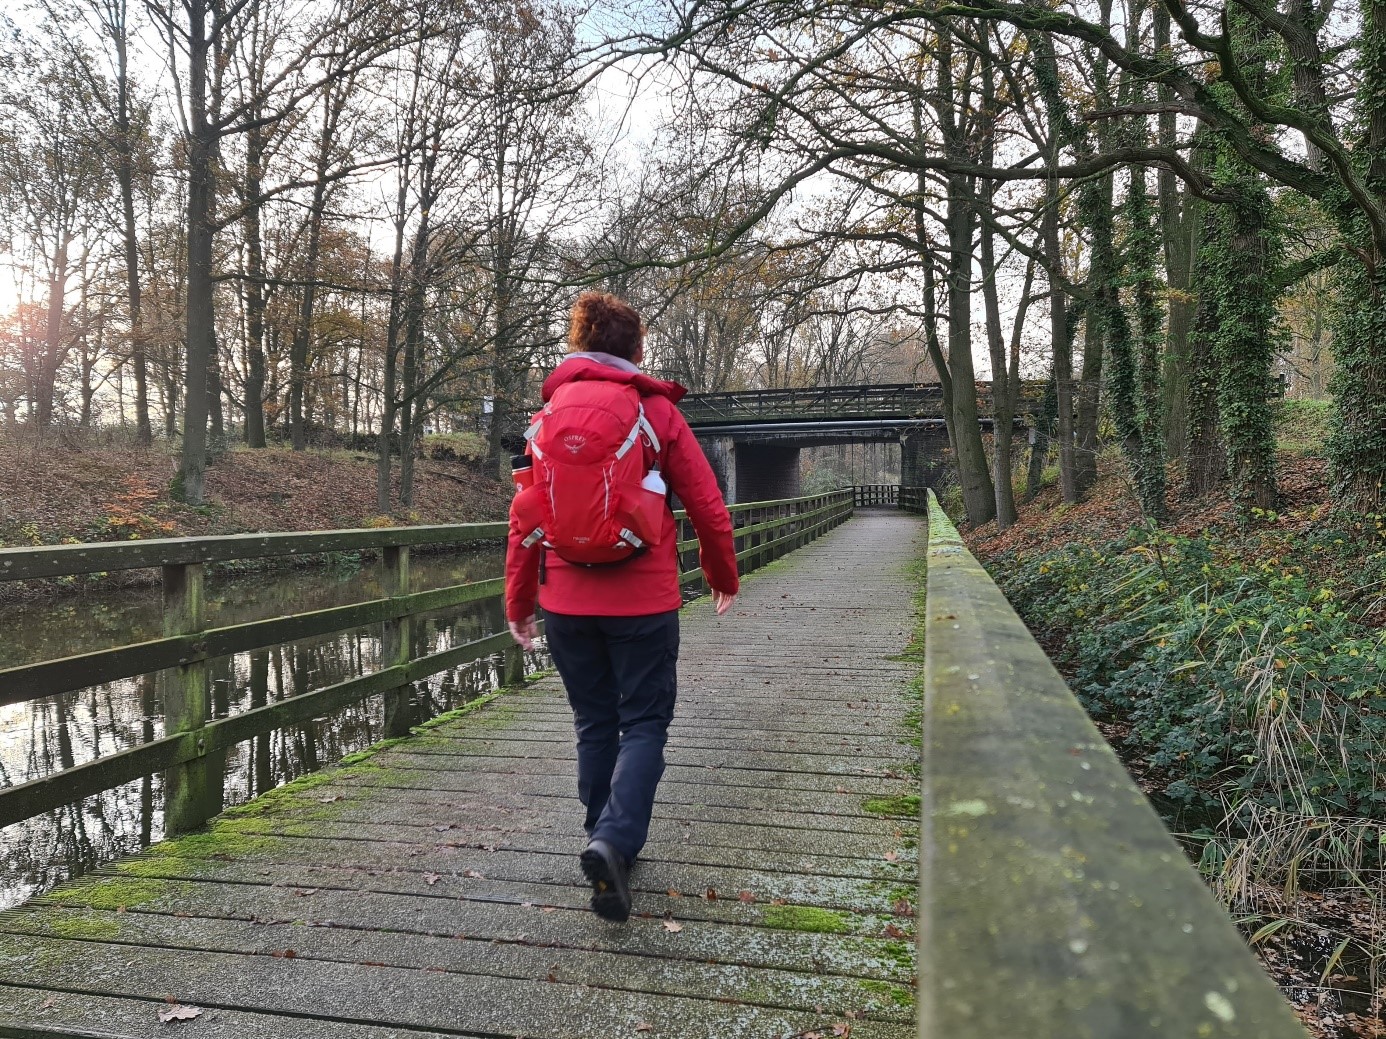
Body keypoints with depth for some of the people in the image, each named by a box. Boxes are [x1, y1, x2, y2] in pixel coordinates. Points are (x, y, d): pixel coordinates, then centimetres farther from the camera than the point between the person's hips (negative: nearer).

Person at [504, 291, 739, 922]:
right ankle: (614, 840, -13)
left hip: (567, 599, 3)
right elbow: (707, 506, 0)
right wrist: (723, 576, 16)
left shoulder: (550, 417, 6)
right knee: (644, 723, 6)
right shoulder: (658, 413, -1)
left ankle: (607, 846, 24)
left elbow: (524, 515, 4)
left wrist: (518, 599, 11)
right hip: (643, 599, -3)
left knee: (594, 723, 16)